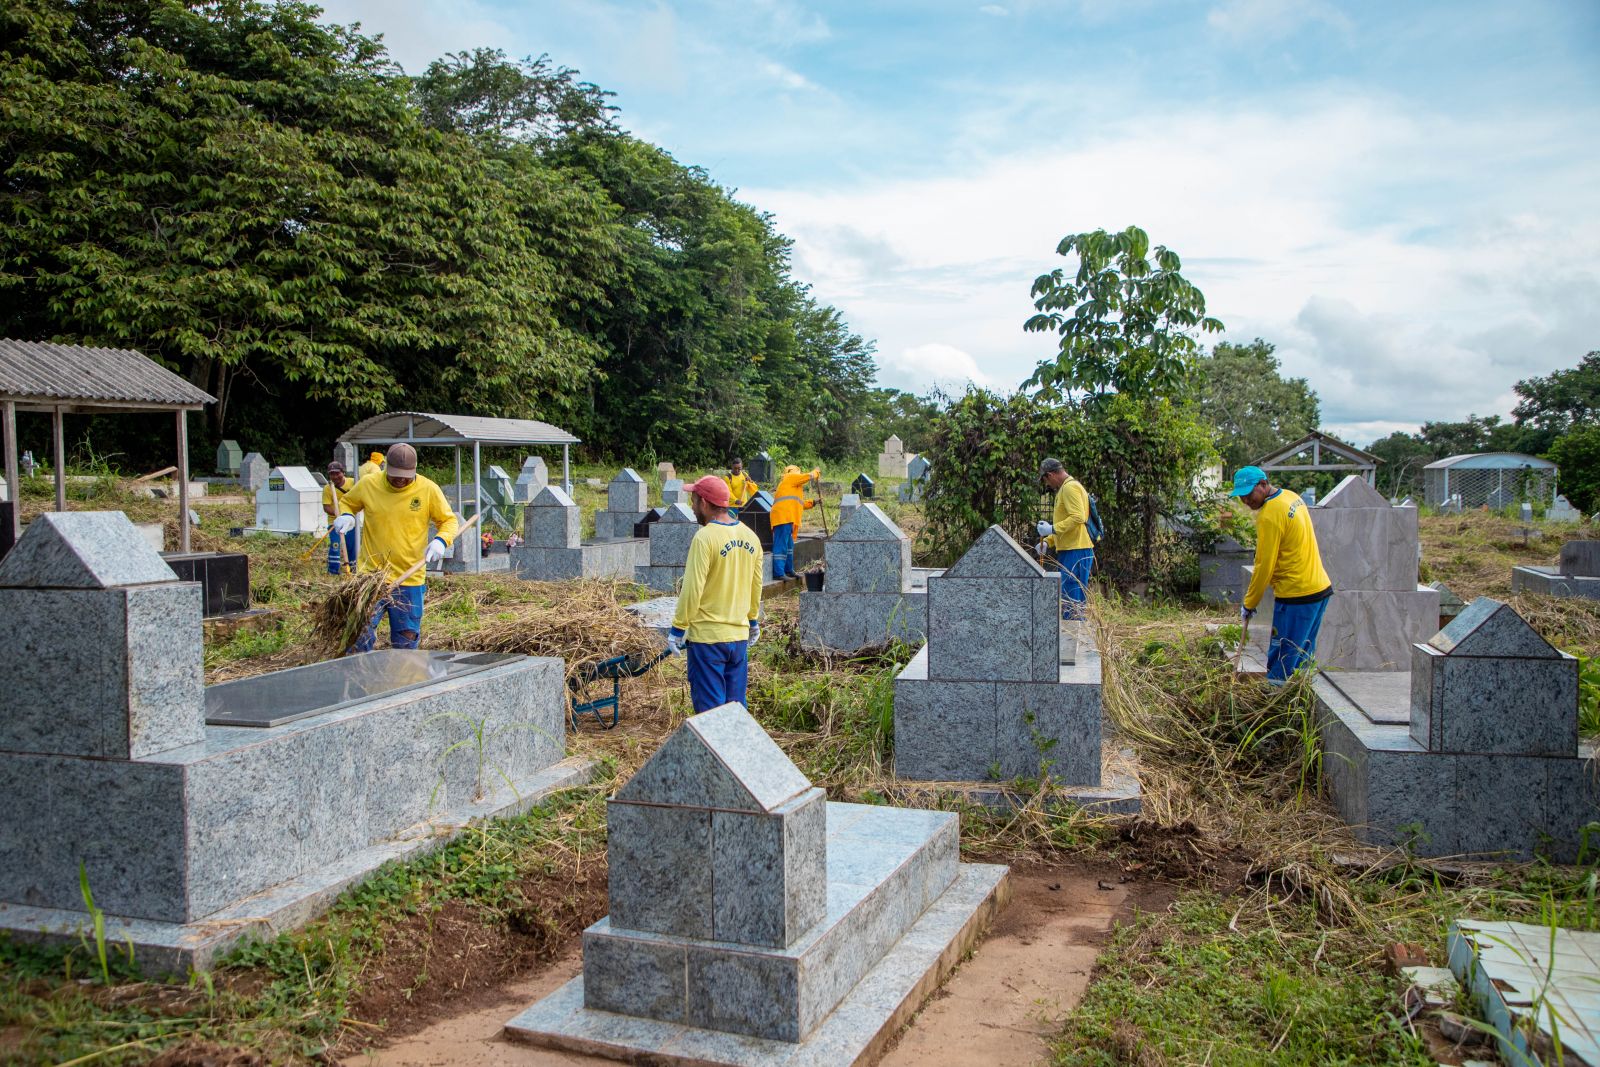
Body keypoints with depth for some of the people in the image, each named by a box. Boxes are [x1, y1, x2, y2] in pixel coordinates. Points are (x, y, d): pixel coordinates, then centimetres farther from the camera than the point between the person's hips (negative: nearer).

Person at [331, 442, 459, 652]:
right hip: (371, 575, 0)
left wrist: (441, 541, -16)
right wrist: (345, 516, -6)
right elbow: (347, 502, 17)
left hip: (410, 580, 0)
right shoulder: (368, 485, -1)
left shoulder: (428, 489, -3)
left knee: (406, 642, 10)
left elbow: (449, 520, 5)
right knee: (360, 638, -4)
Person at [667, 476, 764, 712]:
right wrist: (753, 620, 25)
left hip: (707, 638, -7)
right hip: (739, 635, 7)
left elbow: (692, 589, -17)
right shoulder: (750, 537, 6)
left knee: (709, 708, 1)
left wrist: (678, 629, -9)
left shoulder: (705, 538, -16)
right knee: (736, 706, 14)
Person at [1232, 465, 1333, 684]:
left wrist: (1249, 604, -5)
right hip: (1320, 587, 10)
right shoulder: (1292, 497, 10)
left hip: (1296, 595, -10)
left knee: (1281, 661, -5)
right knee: (1303, 654, 16)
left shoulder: (1269, 515, -18)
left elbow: (1264, 566, -15)